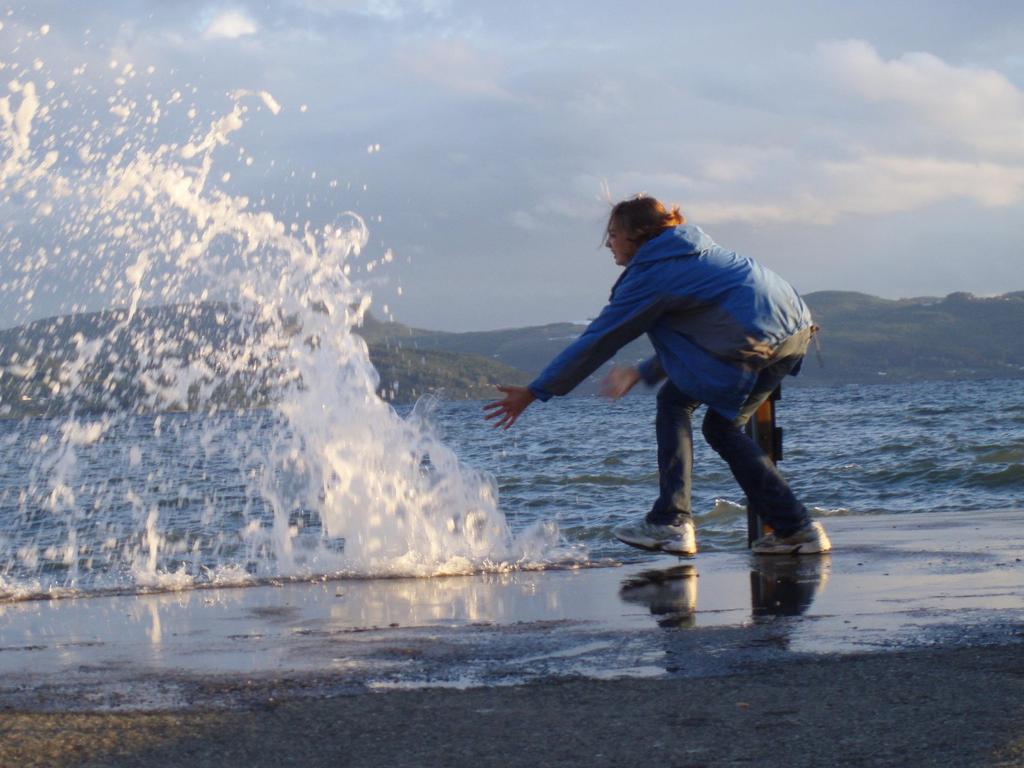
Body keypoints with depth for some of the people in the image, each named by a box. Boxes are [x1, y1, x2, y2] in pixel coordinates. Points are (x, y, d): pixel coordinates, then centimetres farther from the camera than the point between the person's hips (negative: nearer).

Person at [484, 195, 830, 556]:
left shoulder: (650, 275, 0)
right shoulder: (694, 252, 25)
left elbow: (596, 341, 1)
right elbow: (687, 337, 33)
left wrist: (533, 392, 6)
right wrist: (642, 373, 35)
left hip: (762, 340, -9)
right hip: (800, 327, 9)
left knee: (674, 401, 8)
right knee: (722, 426, 18)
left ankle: (670, 523, 1)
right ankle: (797, 528, 14)